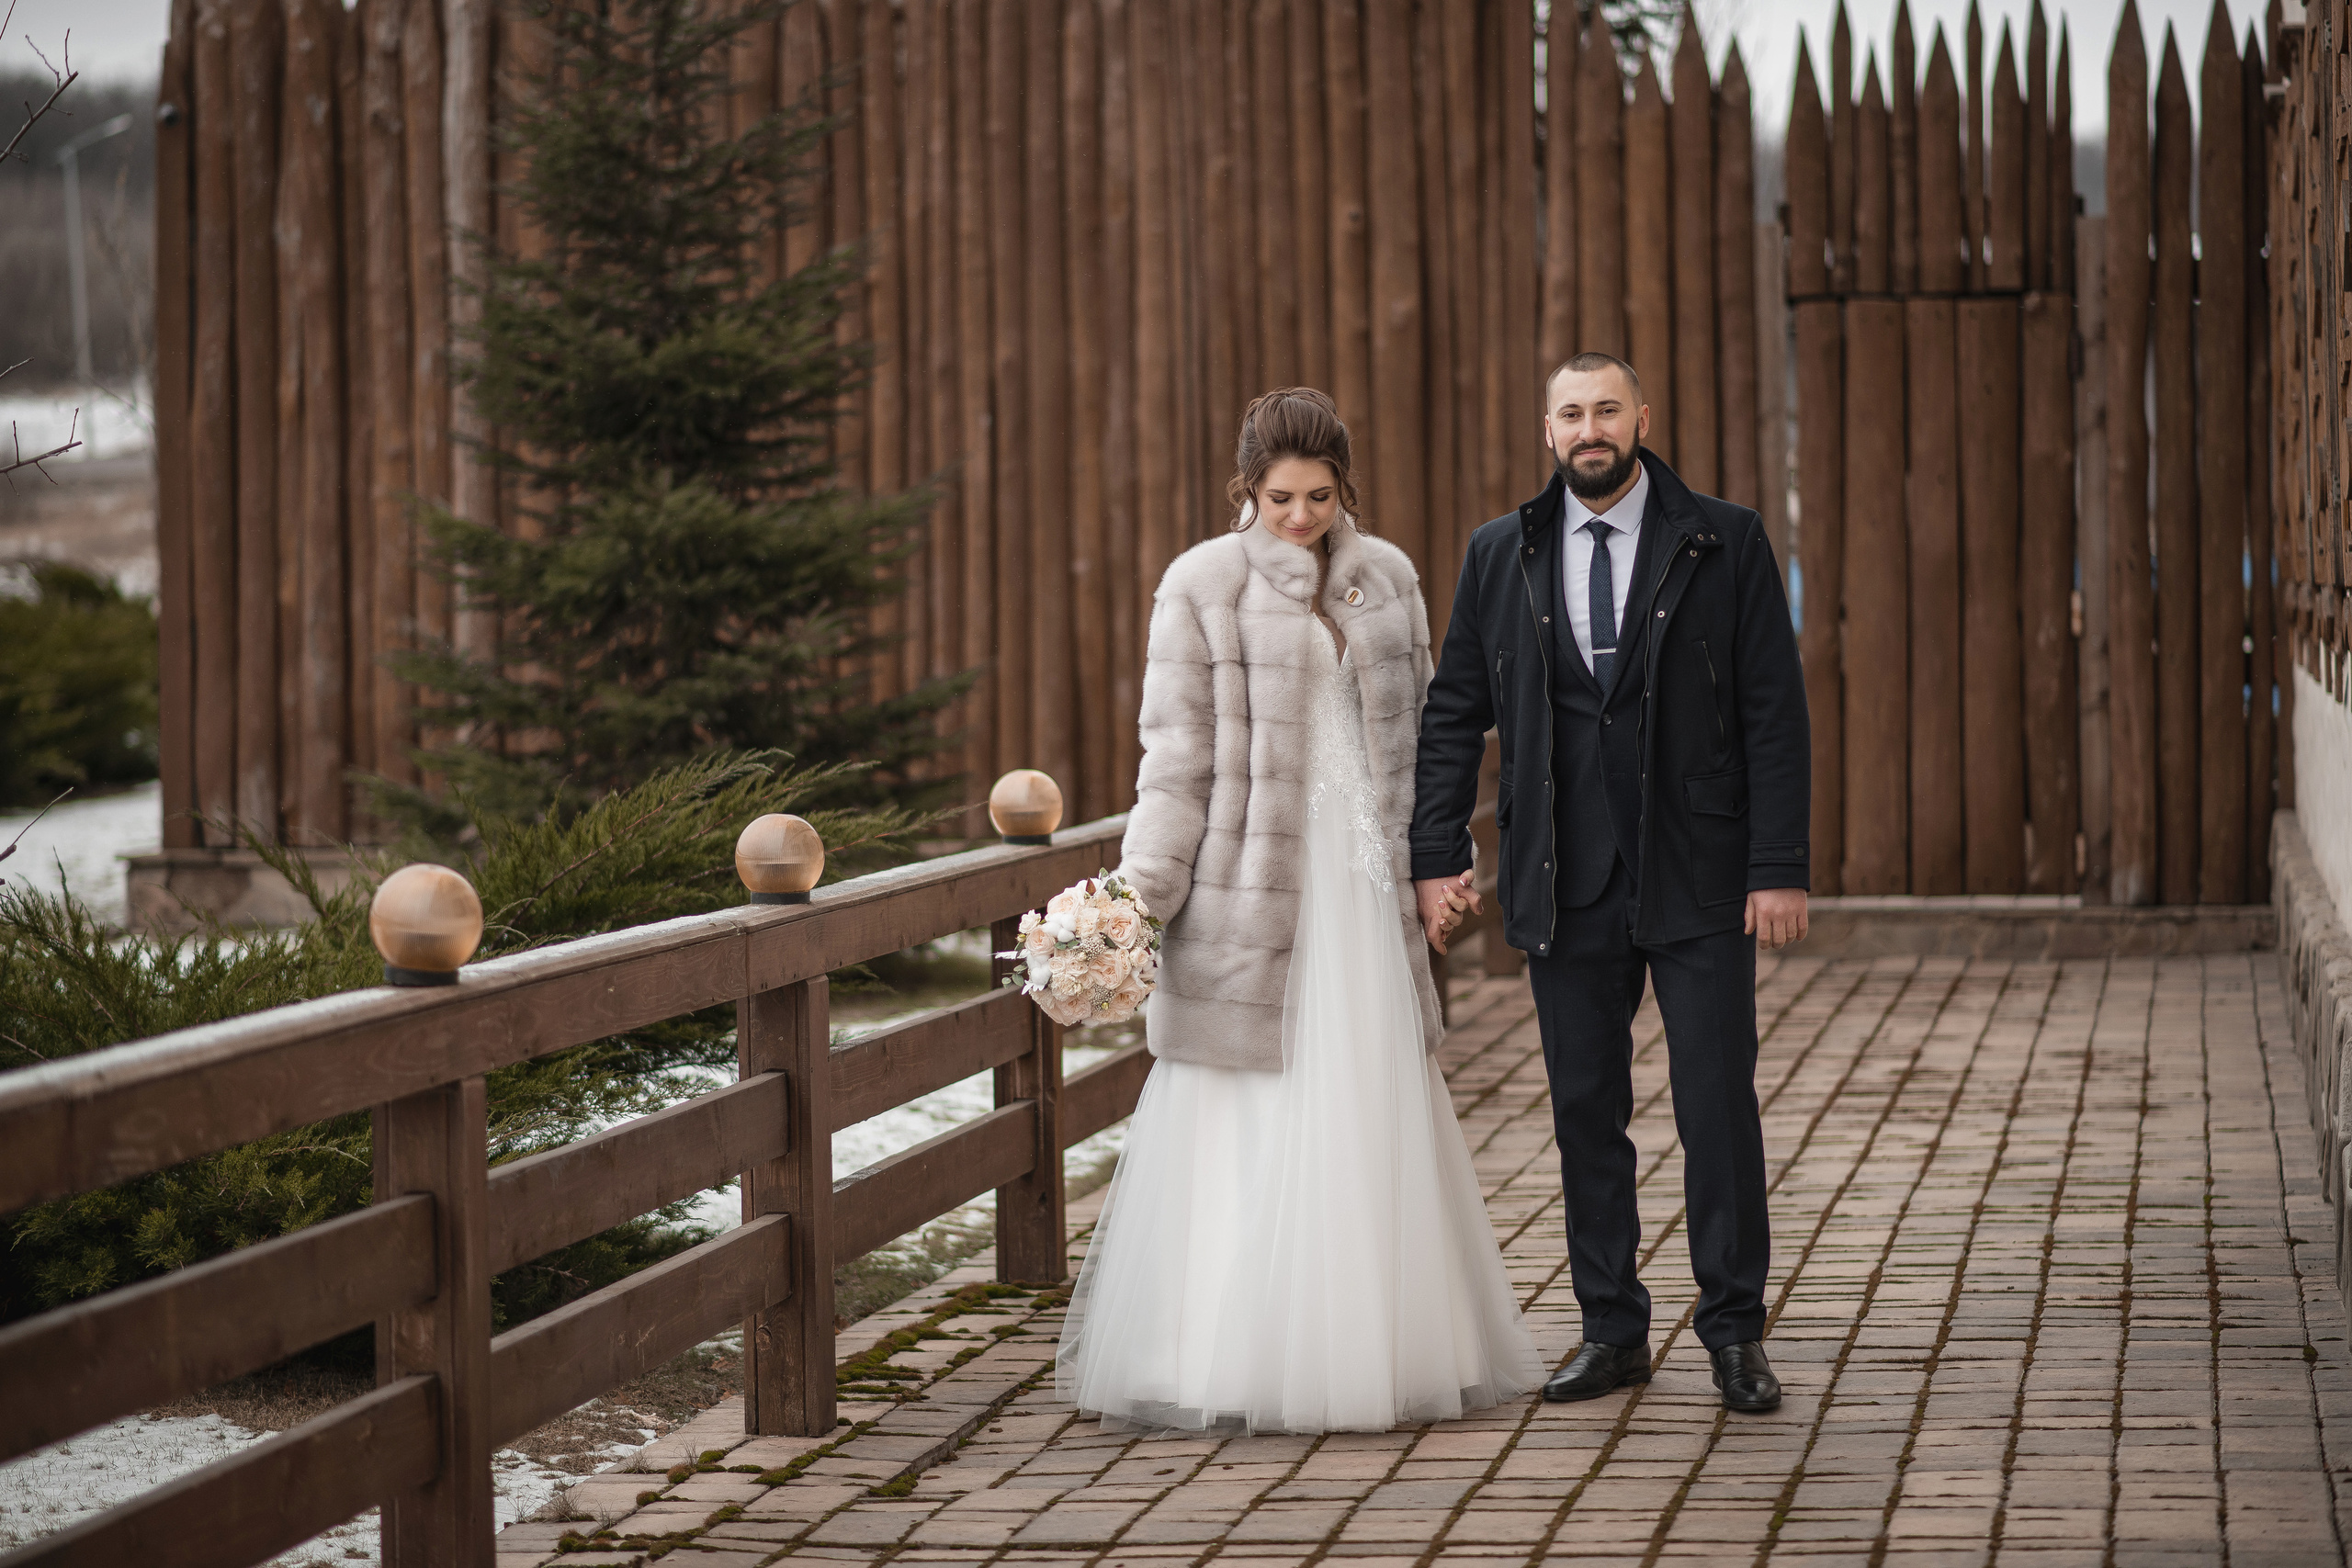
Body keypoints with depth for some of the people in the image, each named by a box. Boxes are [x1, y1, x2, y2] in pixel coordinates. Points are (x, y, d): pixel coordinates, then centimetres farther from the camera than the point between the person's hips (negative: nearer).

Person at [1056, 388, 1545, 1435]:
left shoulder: (1387, 578, 10)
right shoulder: (1204, 584, -3)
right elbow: (1176, 752, -5)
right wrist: (1139, 896, -12)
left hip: (1363, 879, 4)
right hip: (1253, 878, -4)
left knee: (1373, 1114, 7)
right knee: (1244, 1127, -2)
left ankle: (1378, 1344, 16)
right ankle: (1228, 1360, 4)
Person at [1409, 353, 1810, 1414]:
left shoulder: (1725, 545, 0)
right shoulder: (1501, 556, 7)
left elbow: (1774, 714, -2)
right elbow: (1452, 716, 10)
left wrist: (1779, 868, -8)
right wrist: (1435, 856, 2)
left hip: (1697, 881, -2)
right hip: (1565, 887, 3)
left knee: (1717, 1108, -3)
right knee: (1585, 1113, 8)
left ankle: (1734, 1329, 10)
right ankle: (1612, 1331, 18)